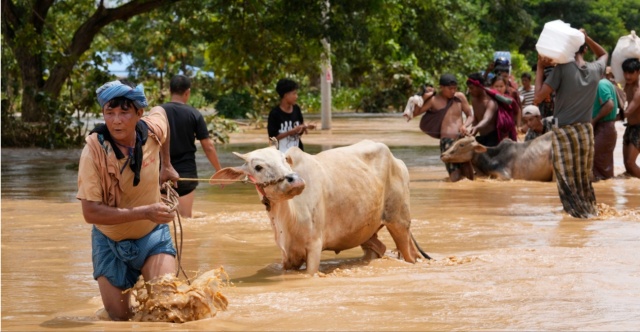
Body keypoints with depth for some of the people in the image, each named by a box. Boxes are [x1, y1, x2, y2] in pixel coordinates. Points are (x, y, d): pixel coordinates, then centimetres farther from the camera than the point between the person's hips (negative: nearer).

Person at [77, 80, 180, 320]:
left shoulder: (152, 130, -16)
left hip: (152, 236, 2)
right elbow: (90, 212, -30)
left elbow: (161, 111, 11)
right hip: (110, 243, -2)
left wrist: (166, 165, 12)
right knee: (119, 318, 4)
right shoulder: (94, 151, -26)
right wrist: (144, 212, -37)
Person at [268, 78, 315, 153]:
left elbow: (299, 132, 11)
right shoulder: (275, 113, -13)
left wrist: (306, 127, -11)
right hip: (282, 154, -5)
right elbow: (272, 137, -15)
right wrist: (291, 131, -22)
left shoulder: (296, 109, 3)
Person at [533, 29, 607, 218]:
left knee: (567, 177, 3)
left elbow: (538, 98, -15)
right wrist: (586, 38, 12)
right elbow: (604, 55, 26)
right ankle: (590, 208, 25)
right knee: (584, 176, 19)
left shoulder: (562, 69, -14)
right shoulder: (595, 70, -1)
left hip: (564, 131, -4)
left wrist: (540, 68, -8)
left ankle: (579, 210, 0)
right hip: (586, 131, 4)